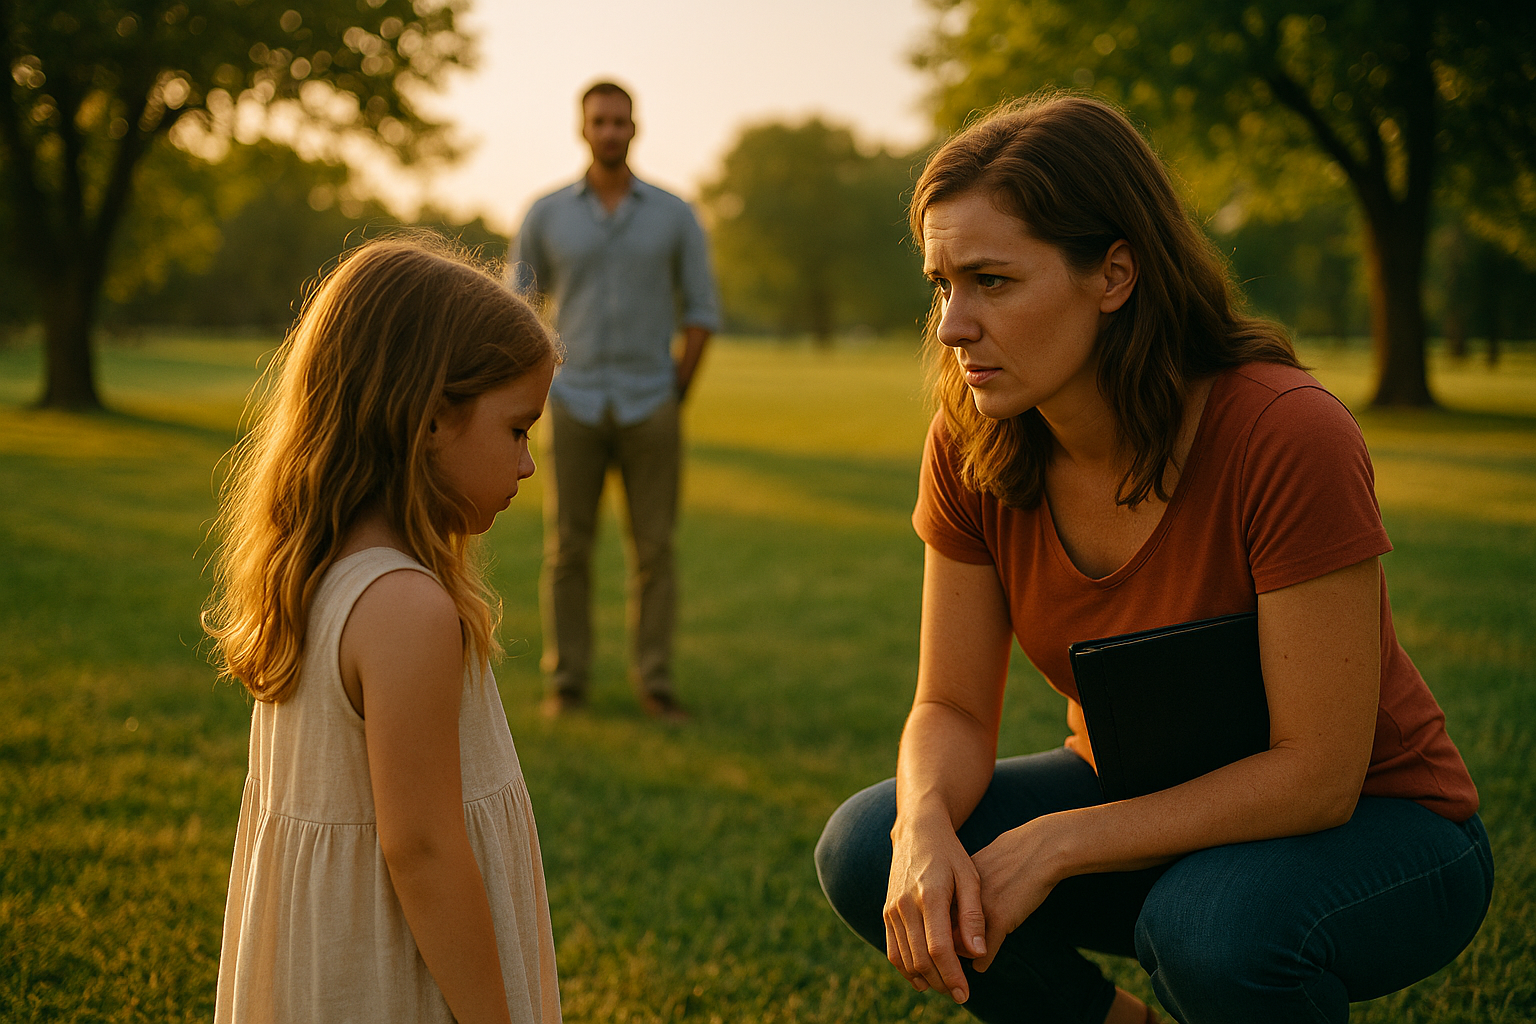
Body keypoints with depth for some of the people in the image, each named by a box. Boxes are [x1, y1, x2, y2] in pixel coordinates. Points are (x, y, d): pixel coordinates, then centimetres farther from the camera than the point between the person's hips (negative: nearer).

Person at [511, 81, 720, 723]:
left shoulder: (674, 215, 2)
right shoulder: (547, 214, 2)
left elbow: (700, 310, 6)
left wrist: (678, 392, -2)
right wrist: (538, 392, 2)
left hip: (650, 406, 0)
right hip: (575, 405, 0)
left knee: (653, 547, 1)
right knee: (567, 547, 1)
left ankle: (654, 682, 10)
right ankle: (567, 683, 11)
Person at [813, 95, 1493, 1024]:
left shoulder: (1291, 438, -29)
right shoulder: (972, 449, -12)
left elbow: (1316, 774, -26)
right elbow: (953, 709, -7)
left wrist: (1052, 844, -28)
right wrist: (925, 829, -29)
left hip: (1370, 832, -5)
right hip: (1148, 807, 5)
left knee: (1212, 926, -37)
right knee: (867, 853, -16)